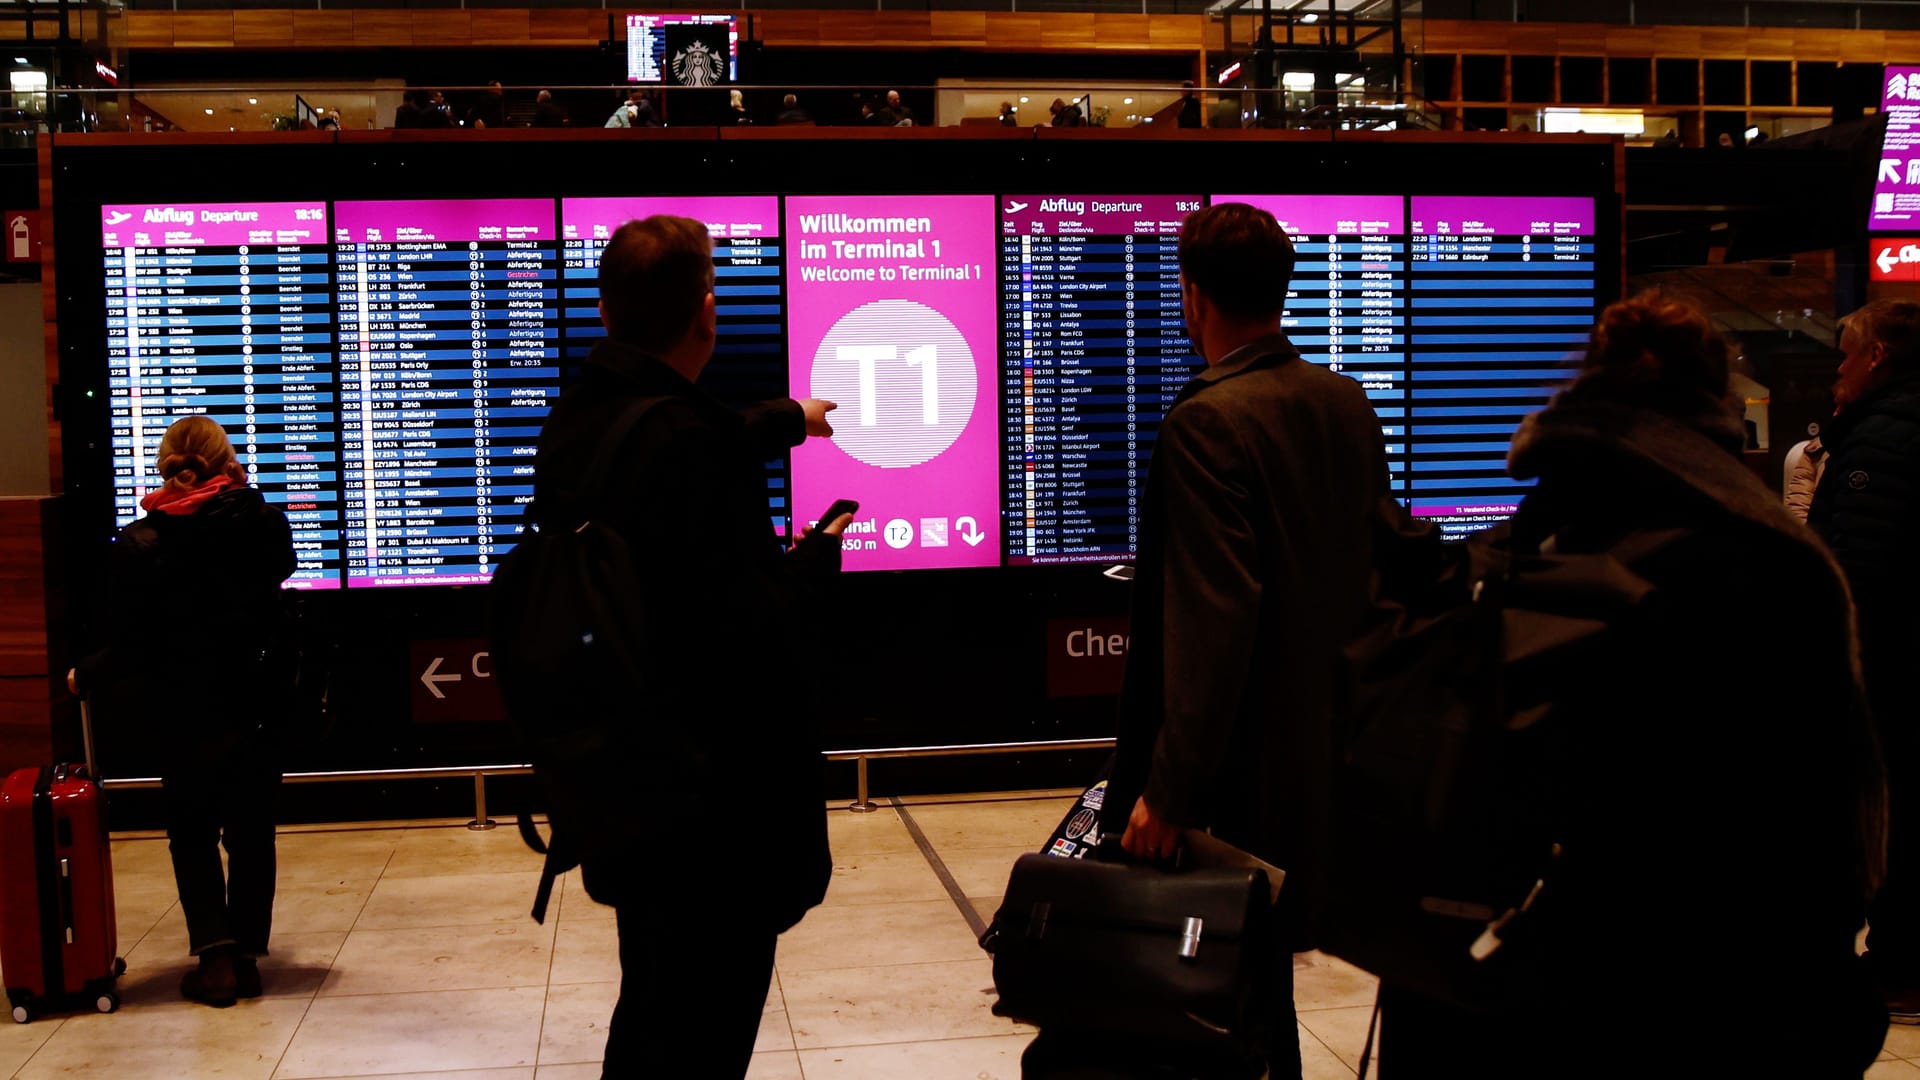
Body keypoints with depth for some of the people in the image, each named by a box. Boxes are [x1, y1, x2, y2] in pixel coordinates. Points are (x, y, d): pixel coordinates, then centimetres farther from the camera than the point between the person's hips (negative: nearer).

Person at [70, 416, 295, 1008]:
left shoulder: (138, 544, -12)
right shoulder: (262, 525, -8)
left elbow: (125, 644, -9)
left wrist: (86, 677, 9)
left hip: (183, 716, -1)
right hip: (254, 710, 2)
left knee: (192, 834, 13)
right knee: (251, 834, 13)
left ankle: (216, 955, 3)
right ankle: (246, 956, 14)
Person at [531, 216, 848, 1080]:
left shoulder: (575, 421, 5)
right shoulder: (688, 440, -24)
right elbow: (754, 635, -25)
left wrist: (787, 420, 41)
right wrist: (818, 556, -6)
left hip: (623, 780, 9)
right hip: (715, 803, -9)